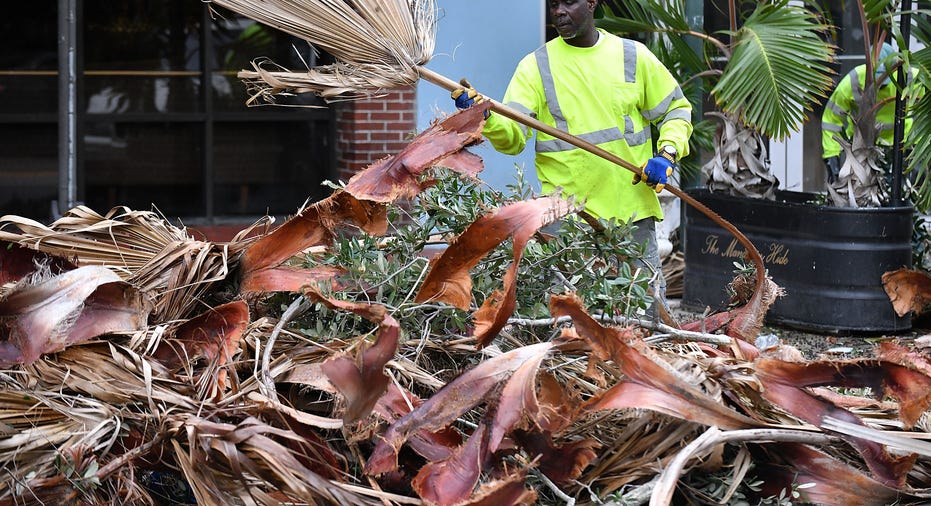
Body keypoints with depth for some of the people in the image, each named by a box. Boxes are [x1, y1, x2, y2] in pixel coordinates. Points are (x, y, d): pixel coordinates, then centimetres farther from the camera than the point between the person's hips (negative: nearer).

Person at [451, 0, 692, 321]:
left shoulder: (634, 57, 8)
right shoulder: (536, 66, 3)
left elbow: (677, 110, 16)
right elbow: (513, 136, -7)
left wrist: (667, 154, -1)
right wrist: (486, 117, -28)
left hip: (631, 210, 1)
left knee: (648, 310, 4)